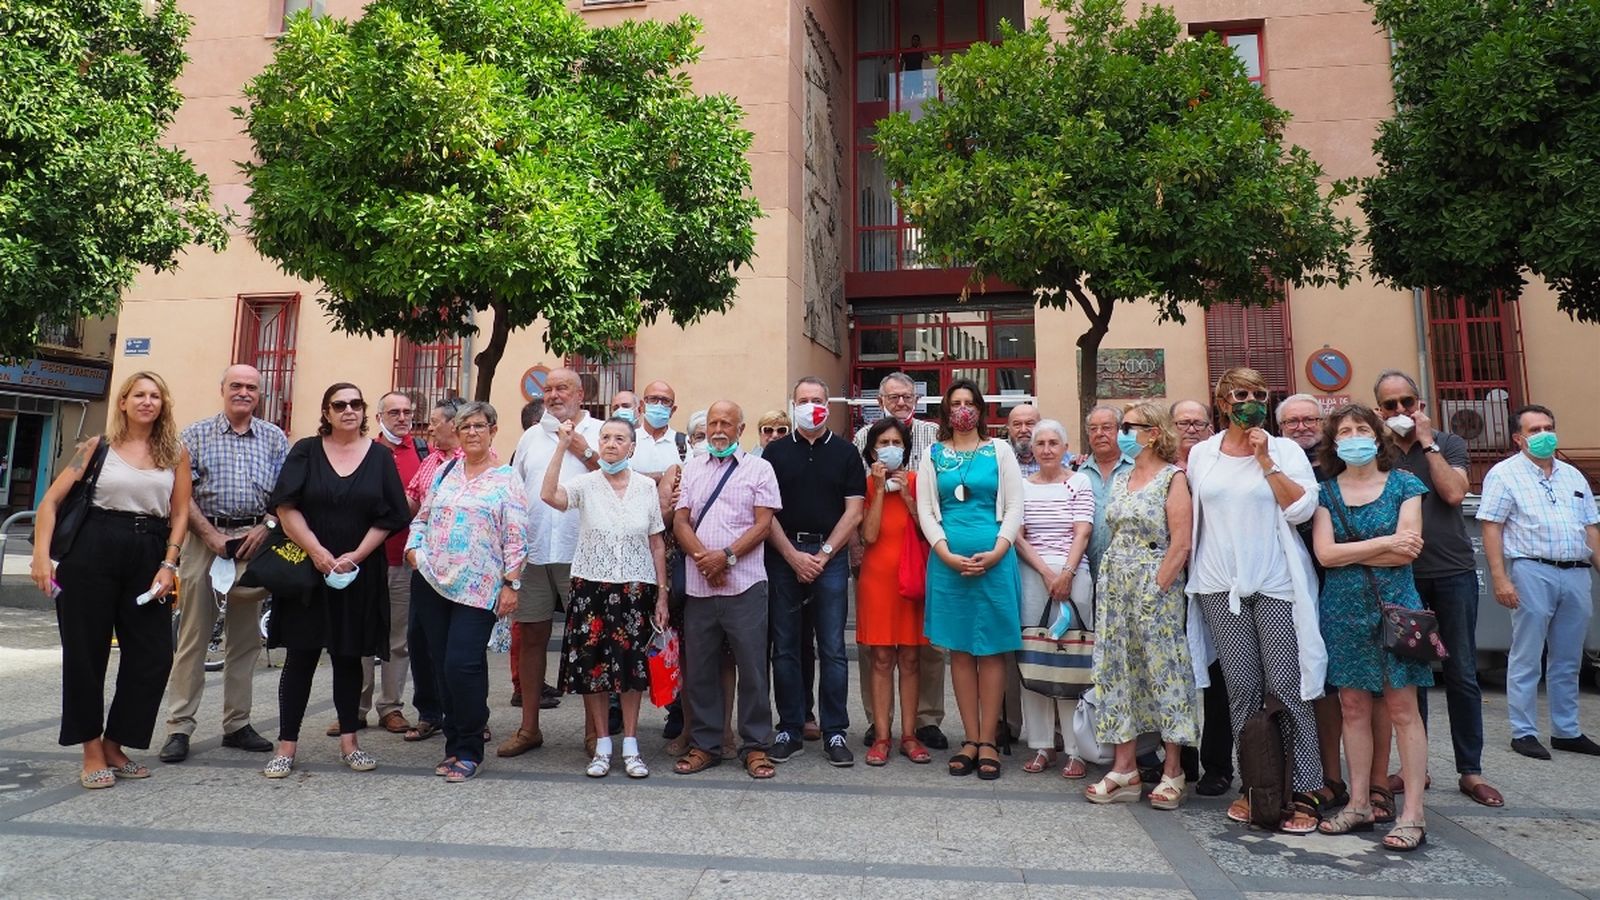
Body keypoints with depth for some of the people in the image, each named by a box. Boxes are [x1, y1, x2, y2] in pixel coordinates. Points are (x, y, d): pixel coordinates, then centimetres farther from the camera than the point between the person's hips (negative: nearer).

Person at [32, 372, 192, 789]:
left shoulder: (176, 453, 8)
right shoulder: (98, 447, 4)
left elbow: (180, 513, 4)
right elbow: (51, 501, 0)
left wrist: (168, 564, -6)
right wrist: (42, 555, -11)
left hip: (149, 557, 2)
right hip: (93, 552, -2)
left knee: (153, 656, 1)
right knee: (86, 653, 3)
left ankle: (114, 745, 19)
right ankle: (92, 751, 17)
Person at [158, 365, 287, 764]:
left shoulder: (274, 439, 9)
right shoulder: (196, 435, 5)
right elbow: (182, 492, -1)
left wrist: (266, 527, -8)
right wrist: (212, 535, -10)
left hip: (254, 540, 2)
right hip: (205, 537, -2)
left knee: (245, 638, 8)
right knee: (193, 635, 0)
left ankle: (237, 724, 17)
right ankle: (179, 727, 7)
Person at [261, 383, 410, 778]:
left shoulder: (380, 457, 5)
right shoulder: (306, 451, 3)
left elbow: (389, 518, 1)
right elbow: (286, 507, -5)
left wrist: (355, 556, -10)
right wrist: (317, 552, -15)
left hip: (360, 574, 1)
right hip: (308, 569, -1)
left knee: (349, 657, 10)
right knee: (300, 657, 2)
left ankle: (349, 741, 18)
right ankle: (286, 746, 10)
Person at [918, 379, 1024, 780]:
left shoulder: (999, 450, 7)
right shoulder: (933, 454, 10)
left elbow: (1014, 507, 3)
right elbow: (925, 510, 5)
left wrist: (996, 552, -10)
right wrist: (947, 554, -8)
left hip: (995, 560, -1)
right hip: (948, 561, 1)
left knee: (992, 649, 2)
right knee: (960, 650, 6)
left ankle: (988, 742, 11)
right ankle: (971, 740, 15)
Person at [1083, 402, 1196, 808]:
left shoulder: (1172, 478, -6)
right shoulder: (1120, 480, 14)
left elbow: (1180, 545, -12)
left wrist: (1155, 590, -16)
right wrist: (1108, 584, 9)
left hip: (1155, 587, -7)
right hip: (1115, 587, 7)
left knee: (1162, 671, 0)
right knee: (1117, 671, 6)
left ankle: (1173, 771, 13)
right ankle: (1124, 768, 14)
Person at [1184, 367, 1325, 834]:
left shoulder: (1284, 450, 4)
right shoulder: (1201, 454, 10)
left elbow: (1302, 508, -8)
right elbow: (1191, 514, 17)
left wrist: (1265, 460, -10)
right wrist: (1191, 569, 14)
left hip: (1276, 585, -2)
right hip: (1221, 587, 2)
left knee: (1286, 687, -3)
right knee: (1242, 689, 5)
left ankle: (1303, 792, 6)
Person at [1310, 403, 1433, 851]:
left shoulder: (1404, 485, 2)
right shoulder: (1325, 491, 6)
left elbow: (1407, 552, -8)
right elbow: (1324, 553, -6)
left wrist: (1348, 553, -8)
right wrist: (1384, 543, -9)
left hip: (1393, 605, -2)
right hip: (1343, 609, 2)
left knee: (1402, 709, -2)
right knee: (1353, 708, 7)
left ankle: (1412, 813, 4)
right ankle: (1358, 804, 16)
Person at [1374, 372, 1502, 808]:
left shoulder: (1448, 444, 5)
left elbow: (1454, 493, -12)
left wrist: (1426, 441, -9)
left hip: (1453, 571, 0)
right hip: (1402, 576, 0)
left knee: (1462, 674, 4)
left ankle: (1470, 771, 15)